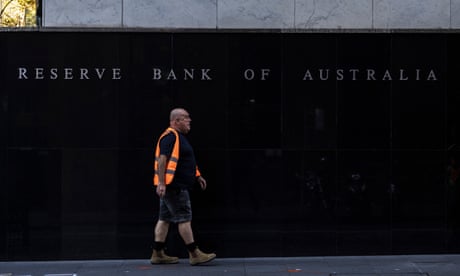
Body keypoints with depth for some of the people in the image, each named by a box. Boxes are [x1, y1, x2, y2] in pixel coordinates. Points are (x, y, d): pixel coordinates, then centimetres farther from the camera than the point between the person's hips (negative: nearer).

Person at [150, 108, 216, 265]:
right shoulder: (170, 137, -14)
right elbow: (162, 160, -22)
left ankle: (158, 254, 14)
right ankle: (194, 254, -3)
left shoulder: (179, 137, 20)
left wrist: (197, 176, 26)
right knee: (184, 218, -7)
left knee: (165, 219, 10)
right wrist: (161, 183, -27)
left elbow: (184, 162, 29)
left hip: (177, 186, 11)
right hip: (173, 186, -11)